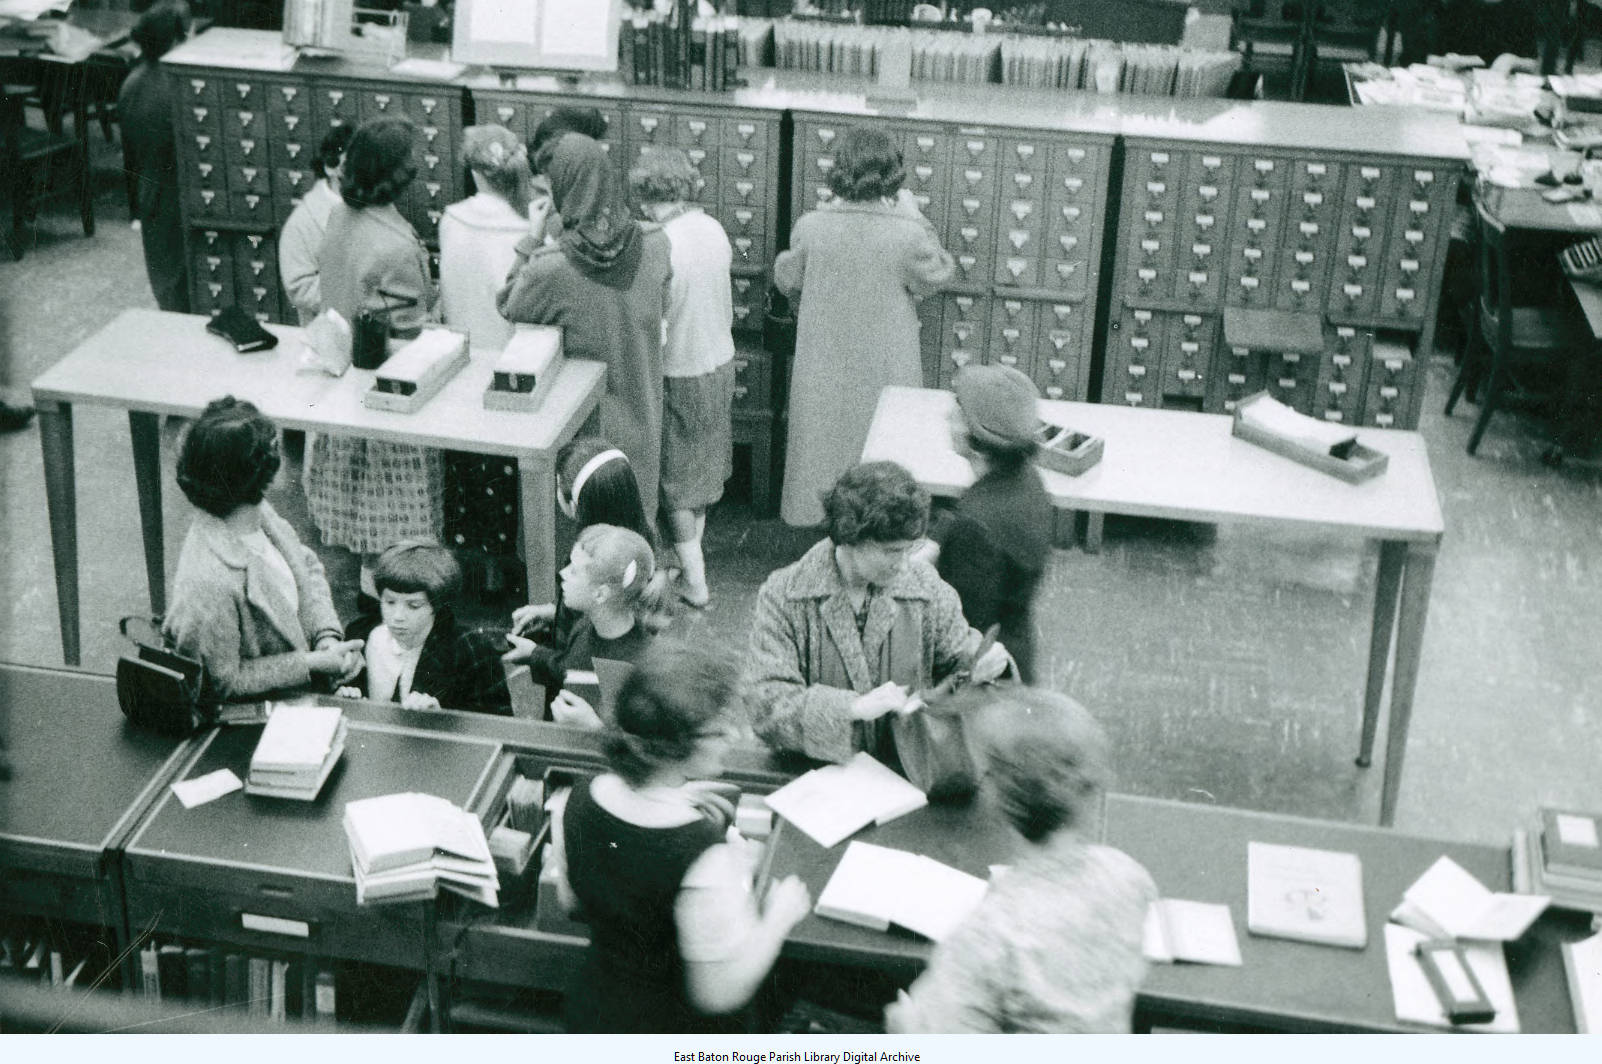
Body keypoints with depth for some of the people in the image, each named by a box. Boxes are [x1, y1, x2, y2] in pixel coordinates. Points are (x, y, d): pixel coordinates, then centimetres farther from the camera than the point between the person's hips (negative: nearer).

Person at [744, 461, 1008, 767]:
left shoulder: (926, 587, 4)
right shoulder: (783, 597, -7)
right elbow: (766, 705, -14)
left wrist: (984, 659, -6)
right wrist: (854, 707, -25)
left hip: (904, 776, 4)